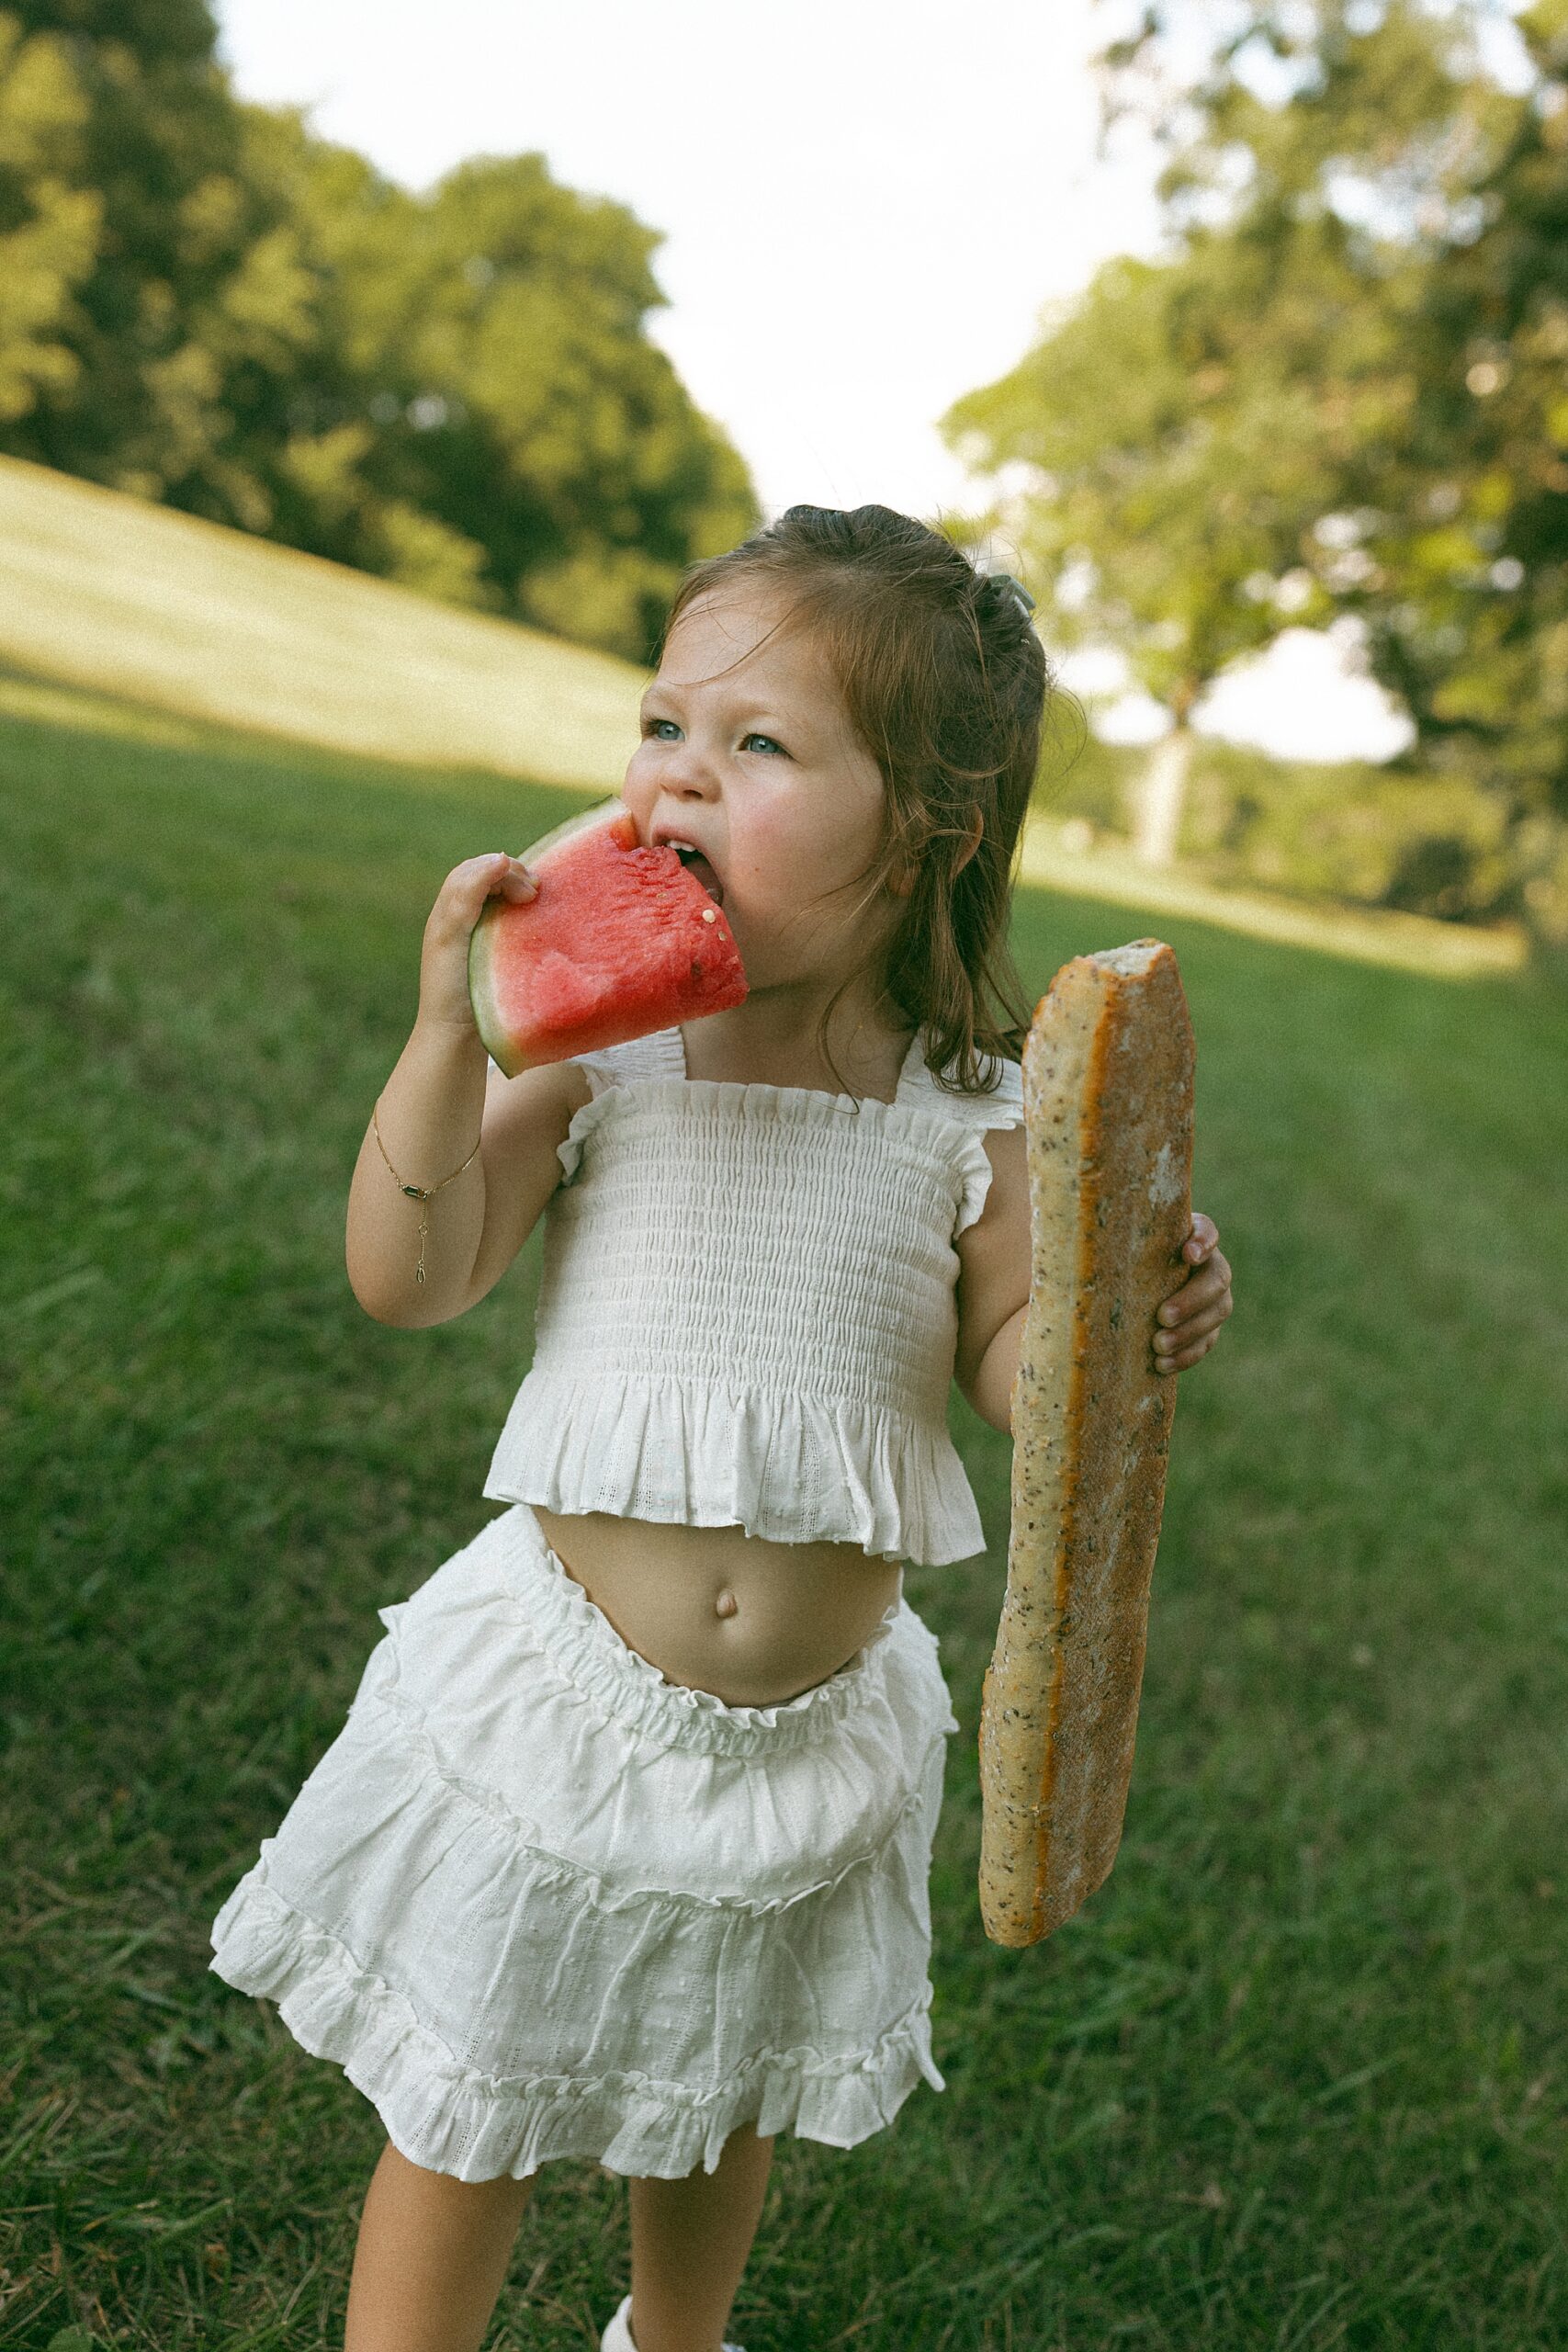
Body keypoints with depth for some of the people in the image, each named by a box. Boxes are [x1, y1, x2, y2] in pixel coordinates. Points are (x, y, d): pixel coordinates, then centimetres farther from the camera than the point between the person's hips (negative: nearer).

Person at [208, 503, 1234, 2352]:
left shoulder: (966, 1113, -10)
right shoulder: (598, 1043, -13)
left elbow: (1008, 1365, -3)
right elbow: (409, 1285, -15)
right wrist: (447, 1038, -26)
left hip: (818, 1729, 2)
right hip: (565, 1693, -2)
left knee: (720, 2099, 27)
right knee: (462, 2109, 15)